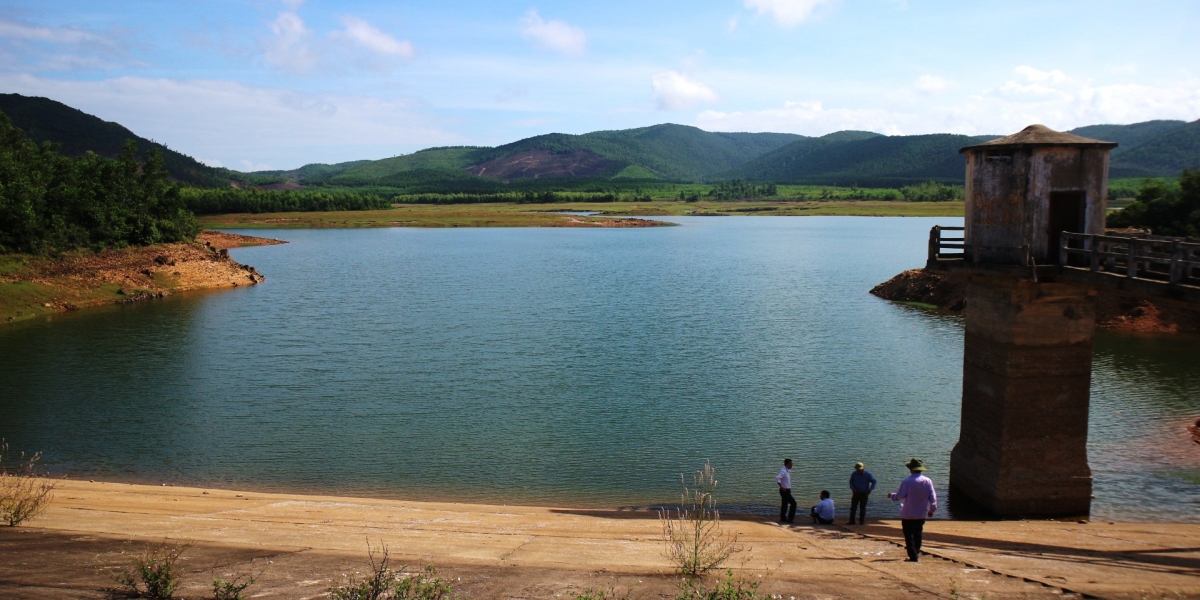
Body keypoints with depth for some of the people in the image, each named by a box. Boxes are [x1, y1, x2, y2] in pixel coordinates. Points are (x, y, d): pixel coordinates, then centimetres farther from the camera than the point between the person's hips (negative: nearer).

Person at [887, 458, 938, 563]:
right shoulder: (928, 481, -5)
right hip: (922, 514, 5)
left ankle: (913, 556, 0)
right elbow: (933, 497, 0)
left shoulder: (907, 482, -18)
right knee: (918, 533, 22)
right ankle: (916, 551, 32)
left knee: (909, 535, 4)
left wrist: (891, 495, 8)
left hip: (908, 514, -5)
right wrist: (932, 509, 13)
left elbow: (899, 496, -13)